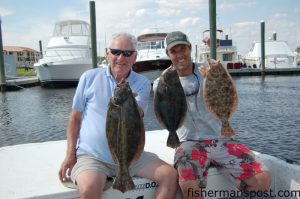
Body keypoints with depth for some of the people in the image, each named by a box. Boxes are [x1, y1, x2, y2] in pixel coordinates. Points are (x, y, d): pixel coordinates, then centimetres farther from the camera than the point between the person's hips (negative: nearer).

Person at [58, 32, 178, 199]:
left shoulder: (142, 84, 0)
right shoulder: (89, 77, -2)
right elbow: (75, 118, 4)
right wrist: (70, 155, -2)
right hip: (92, 156, -2)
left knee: (170, 175, -10)